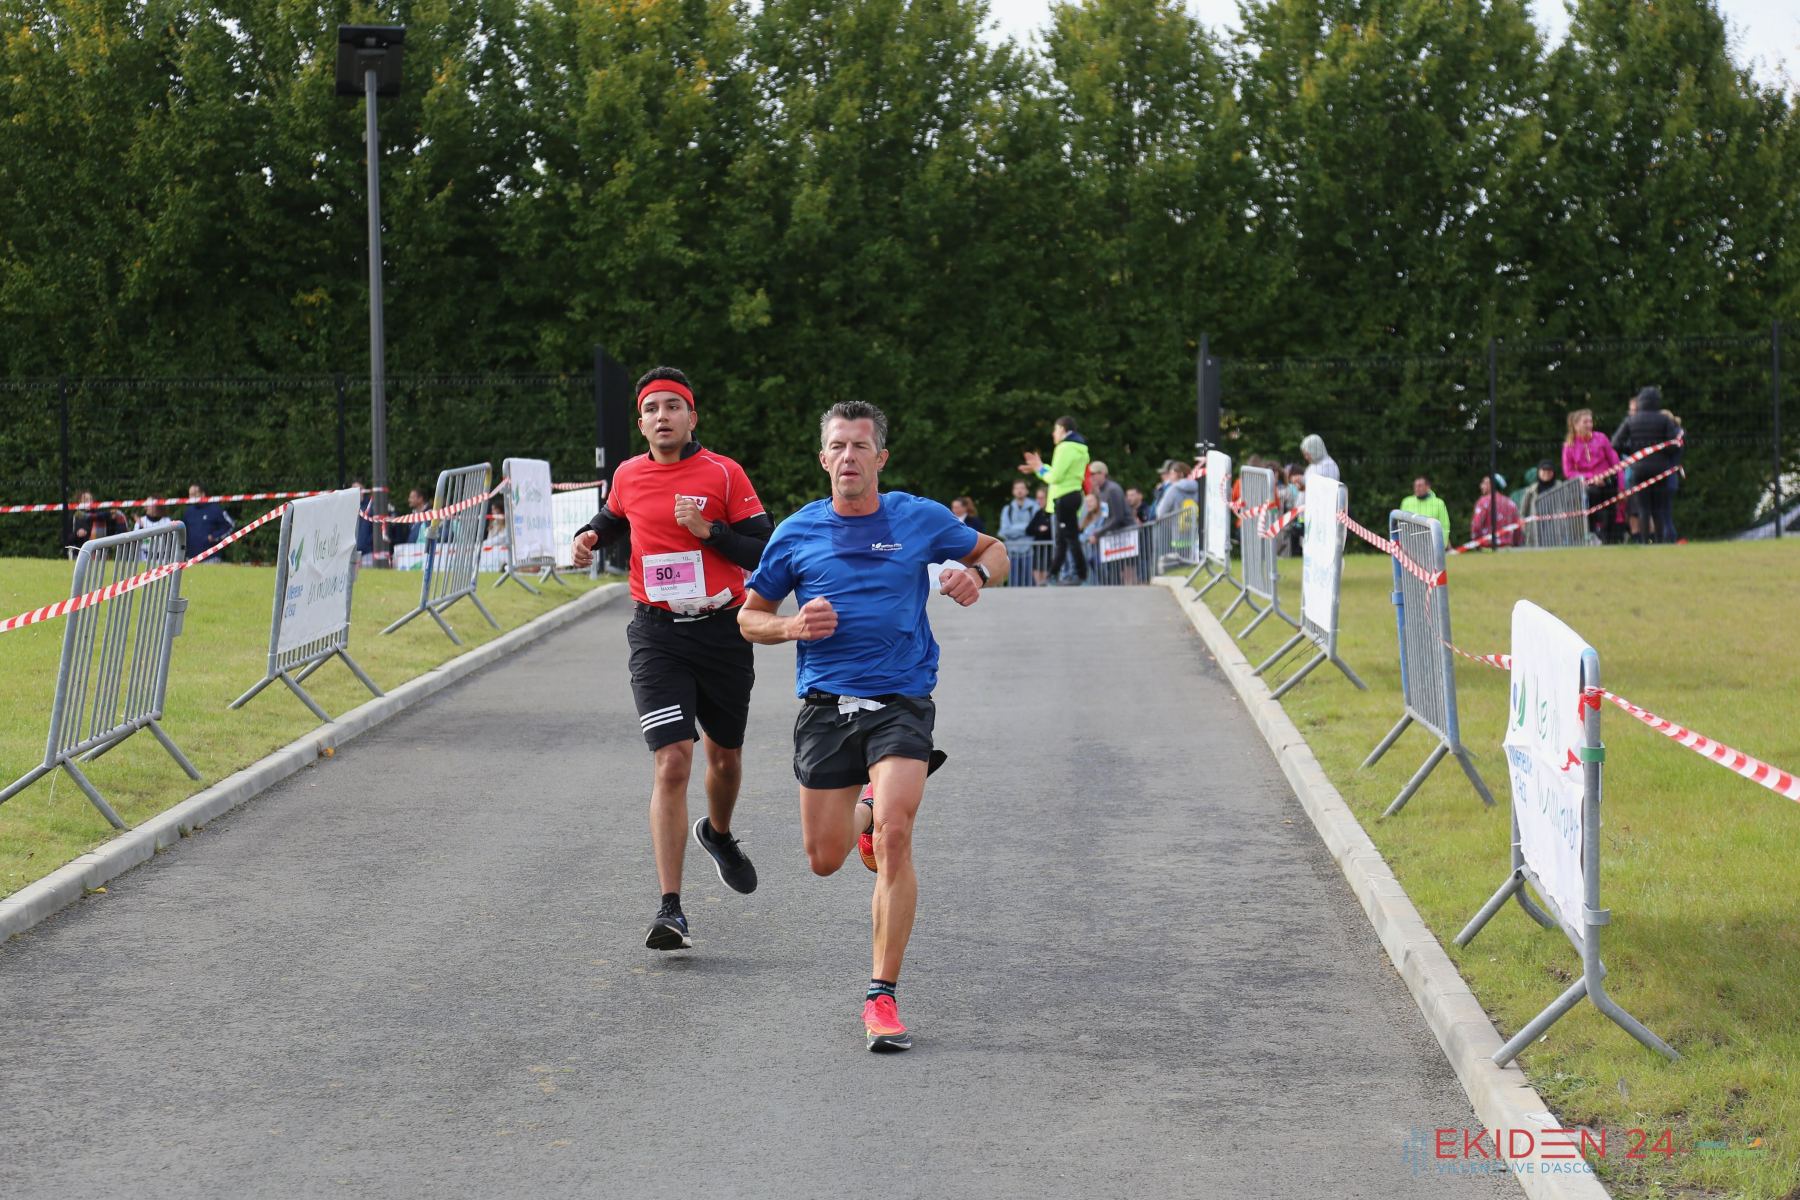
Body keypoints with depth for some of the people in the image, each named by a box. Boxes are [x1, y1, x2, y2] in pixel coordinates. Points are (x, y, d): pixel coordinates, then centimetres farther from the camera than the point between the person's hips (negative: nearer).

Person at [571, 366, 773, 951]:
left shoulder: (724, 474, -4)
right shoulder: (628, 476, 5)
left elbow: (765, 553, -6)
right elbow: (613, 519, 28)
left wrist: (709, 530, -18)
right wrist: (589, 536, 7)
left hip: (722, 633, 0)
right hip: (657, 635, 0)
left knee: (724, 756, 17)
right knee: (672, 761, -14)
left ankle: (718, 833, 53)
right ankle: (670, 910, -17)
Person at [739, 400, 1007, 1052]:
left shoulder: (920, 520, 2)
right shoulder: (797, 533, 5)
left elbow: (993, 550, 18)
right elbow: (749, 617, 13)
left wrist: (976, 573, -5)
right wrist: (793, 626, -9)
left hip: (901, 700, -2)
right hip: (825, 705, 2)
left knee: (894, 837, -21)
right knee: (825, 858, 6)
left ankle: (881, 997, -16)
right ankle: (863, 812, 45)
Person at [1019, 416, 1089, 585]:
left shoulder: (1066, 448, -13)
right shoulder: (1079, 448, 16)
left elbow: (1055, 477, -17)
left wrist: (1040, 469, 1)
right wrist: (1038, 468, 16)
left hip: (1064, 497, -10)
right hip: (1074, 494, 10)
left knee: (1070, 537, -9)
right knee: (1062, 539, 13)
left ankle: (1081, 575, -10)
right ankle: (1053, 575, 19)